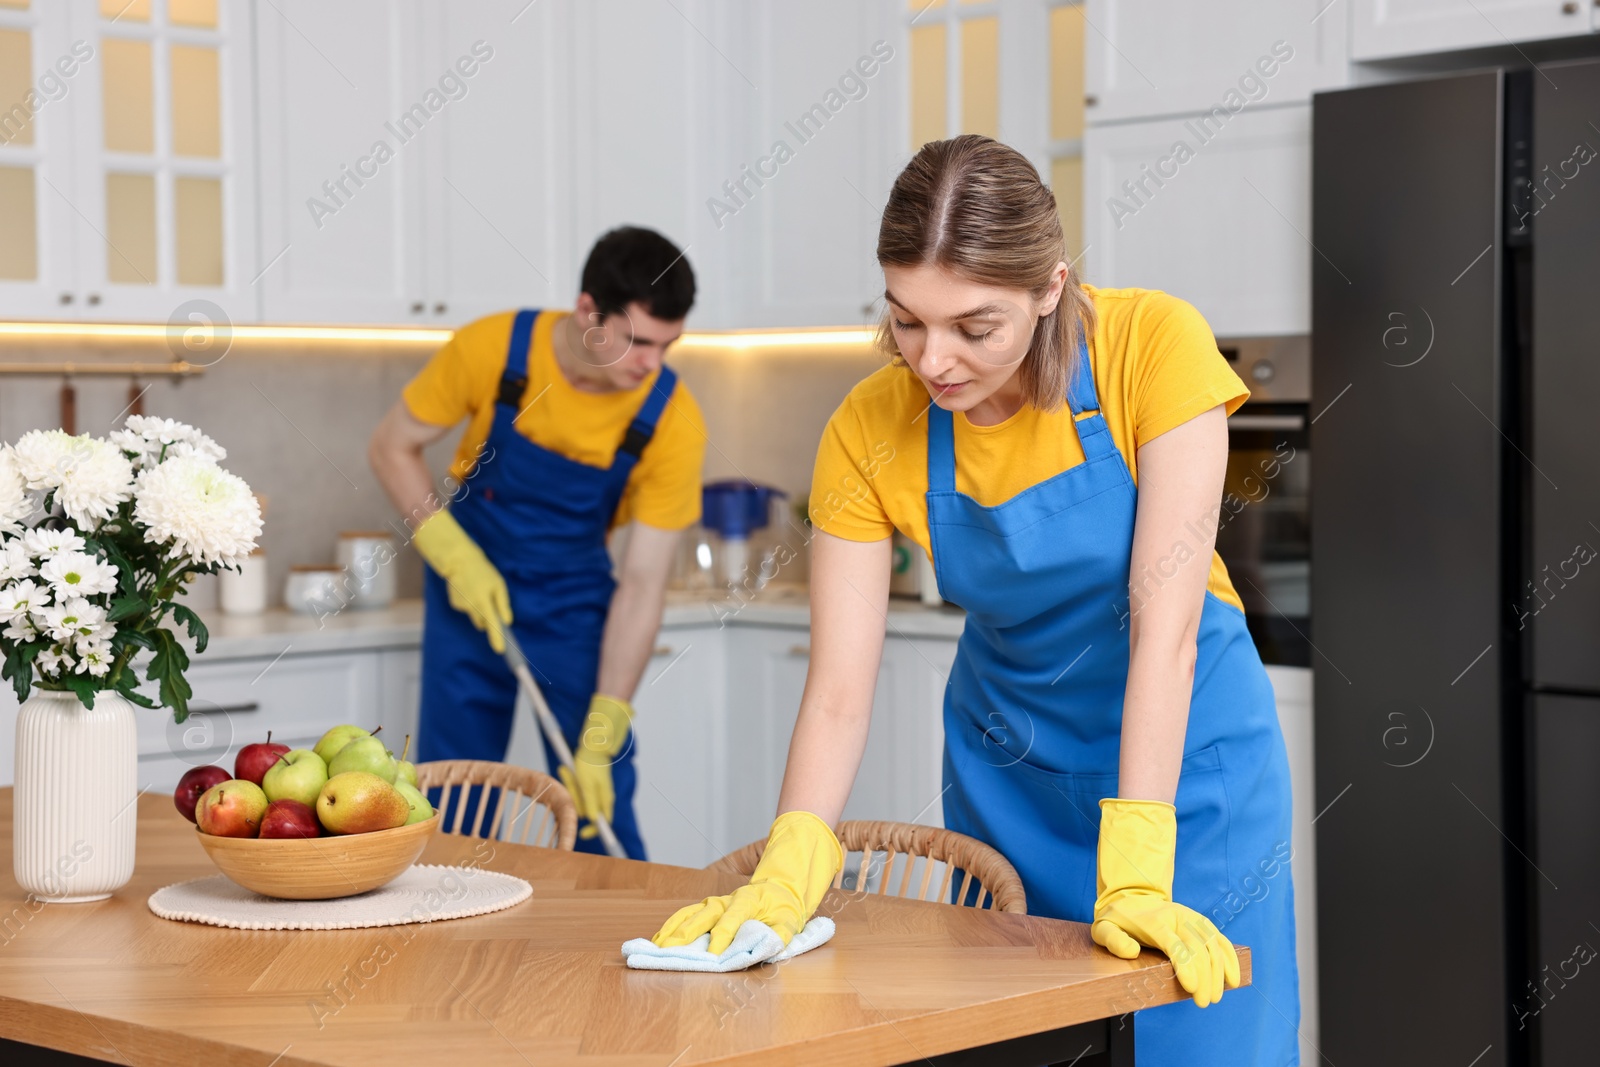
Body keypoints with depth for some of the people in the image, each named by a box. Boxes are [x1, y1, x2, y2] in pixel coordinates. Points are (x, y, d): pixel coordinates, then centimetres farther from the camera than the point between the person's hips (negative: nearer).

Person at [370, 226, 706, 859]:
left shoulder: (673, 421, -23)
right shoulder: (490, 348, -22)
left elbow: (642, 583, -19)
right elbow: (392, 448, -7)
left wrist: (601, 737, -23)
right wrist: (454, 553, -21)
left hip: (575, 600, 0)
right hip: (469, 590, 0)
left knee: (600, 803, -3)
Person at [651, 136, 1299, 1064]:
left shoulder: (1154, 344, -23)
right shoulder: (870, 432, -16)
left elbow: (1165, 620, -27)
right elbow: (839, 690, -19)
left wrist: (1136, 873, -34)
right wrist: (787, 877, -35)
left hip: (1182, 741, -2)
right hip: (1006, 768, 2)